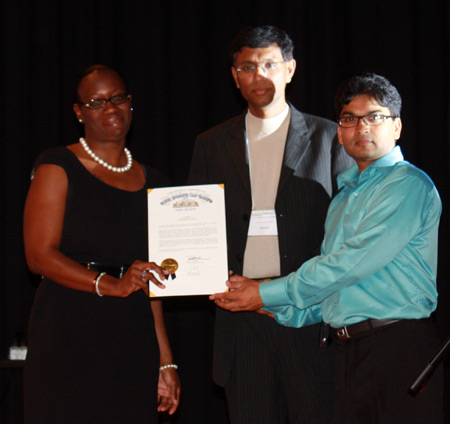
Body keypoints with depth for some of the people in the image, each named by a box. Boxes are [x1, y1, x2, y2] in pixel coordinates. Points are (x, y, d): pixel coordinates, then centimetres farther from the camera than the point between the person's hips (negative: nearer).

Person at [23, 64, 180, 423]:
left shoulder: (150, 182, 17)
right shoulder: (59, 167, 1)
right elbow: (39, 255, -8)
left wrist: (165, 361, 15)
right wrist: (110, 284, -21)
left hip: (133, 340, 4)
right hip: (68, 337, -4)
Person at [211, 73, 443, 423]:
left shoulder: (408, 184, -5)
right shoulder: (344, 197, 23)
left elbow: (351, 264, -13)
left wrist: (266, 294, -7)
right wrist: (277, 309, 7)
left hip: (400, 348, -7)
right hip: (348, 352, 7)